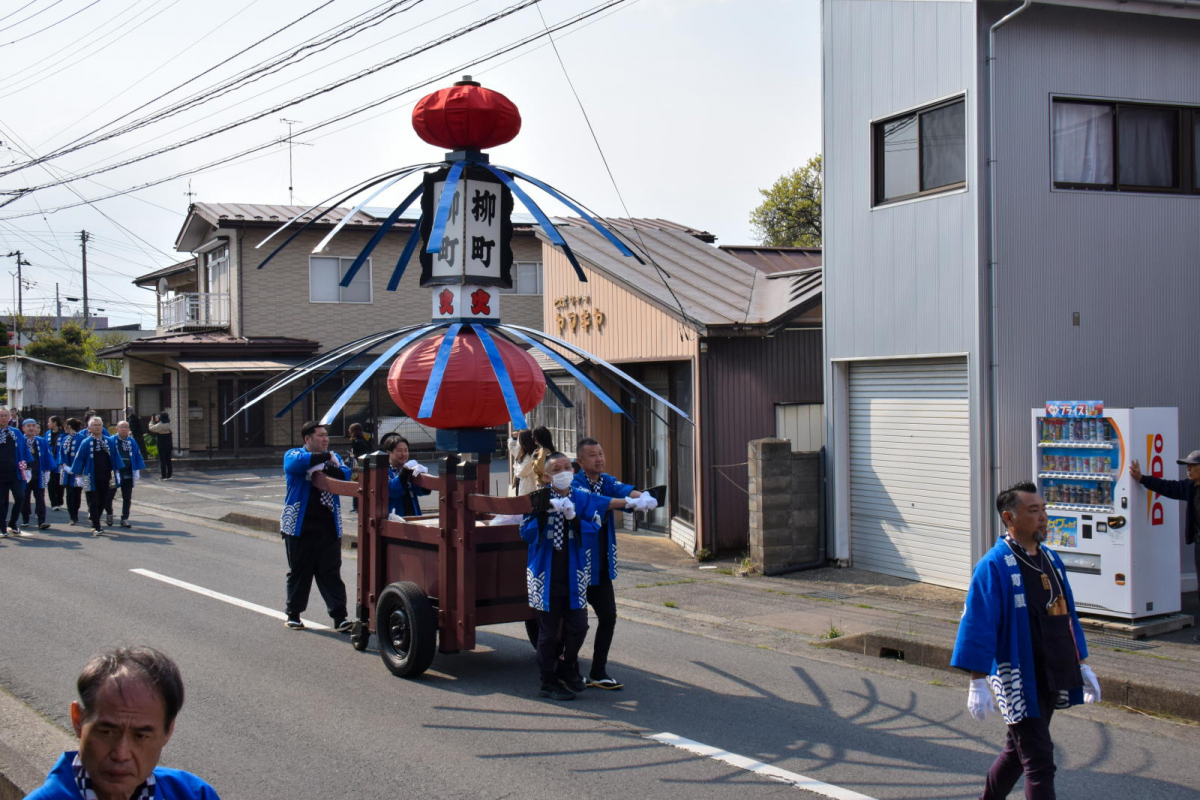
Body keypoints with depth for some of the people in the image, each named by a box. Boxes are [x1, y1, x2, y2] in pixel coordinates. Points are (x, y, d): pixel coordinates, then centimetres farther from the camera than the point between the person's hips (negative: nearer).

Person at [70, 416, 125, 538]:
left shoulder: (110, 441, 4)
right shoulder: (86, 442, -4)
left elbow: (115, 456, 9)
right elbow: (80, 458, -2)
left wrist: (116, 471, 6)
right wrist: (78, 474, -5)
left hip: (105, 477, 3)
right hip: (91, 478, -3)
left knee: (102, 502, 11)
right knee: (93, 503, -3)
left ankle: (95, 524, 28)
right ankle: (96, 527, 0)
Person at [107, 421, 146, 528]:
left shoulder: (132, 442, 4)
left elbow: (137, 456, 7)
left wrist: (137, 471, 2)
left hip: (128, 475, 3)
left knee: (127, 499, 6)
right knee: (109, 496, 4)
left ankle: (124, 519, 15)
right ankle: (109, 514, 30)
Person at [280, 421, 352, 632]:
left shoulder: (333, 457, 16)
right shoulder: (294, 455, 2)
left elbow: (346, 475, -2)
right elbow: (294, 464, -23)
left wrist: (327, 469, -19)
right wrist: (325, 457, -16)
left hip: (329, 527, 3)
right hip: (300, 526, -3)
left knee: (331, 573, -1)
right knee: (299, 572, 7)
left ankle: (339, 617, -4)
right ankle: (293, 614, 20)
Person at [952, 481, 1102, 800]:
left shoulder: (1051, 559, 9)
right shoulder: (993, 566, -15)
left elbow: (1067, 615, 18)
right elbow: (978, 626, -16)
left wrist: (1082, 666, 19)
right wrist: (978, 682, -18)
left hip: (1052, 677, 8)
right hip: (1018, 681, -7)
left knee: (1018, 750, 20)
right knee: (1039, 763, -7)